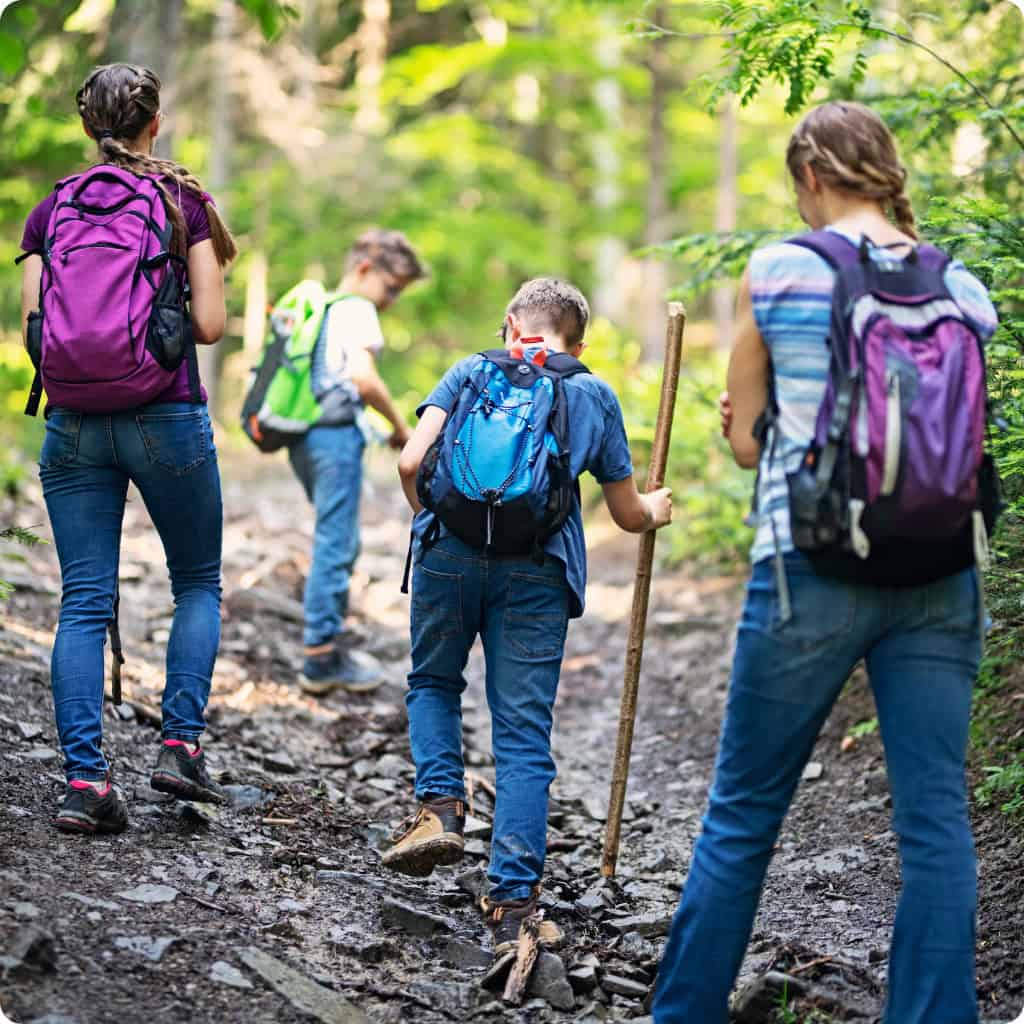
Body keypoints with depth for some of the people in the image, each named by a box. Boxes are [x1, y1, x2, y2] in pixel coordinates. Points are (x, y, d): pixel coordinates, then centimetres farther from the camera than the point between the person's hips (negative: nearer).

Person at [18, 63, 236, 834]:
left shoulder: (51, 210, 7)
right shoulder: (183, 200, 0)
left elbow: (32, 329, 3)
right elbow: (211, 324, -4)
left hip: (73, 422, 2)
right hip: (166, 417, -2)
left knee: (84, 603, 3)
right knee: (198, 583, 15)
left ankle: (85, 778, -6)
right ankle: (181, 744, 3)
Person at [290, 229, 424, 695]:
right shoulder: (356, 309, -8)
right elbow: (364, 378, -20)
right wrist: (399, 424, -9)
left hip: (303, 434, 10)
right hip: (336, 434, -10)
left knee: (340, 544, 18)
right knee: (335, 545, -5)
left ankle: (332, 642, 24)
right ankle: (321, 658, -3)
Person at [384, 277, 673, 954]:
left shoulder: (473, 371, 17)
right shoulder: (595, 395, 20)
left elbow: (412, 462, 4)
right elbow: (629, 515, 22)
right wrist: (658, 511, 45)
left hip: (452, 550, 0)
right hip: (538, 569, 0)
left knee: (434, 682, 25)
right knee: (524, 736, 2)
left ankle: (441, 806, 3)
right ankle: (514, 904, -4)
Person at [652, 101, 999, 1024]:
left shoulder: (778, 272, -3)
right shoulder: (963, 287, 6)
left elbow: (743, 442, 4)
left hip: (813, 565, -3)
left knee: (744, 809, 9)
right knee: (936, 816, 5)